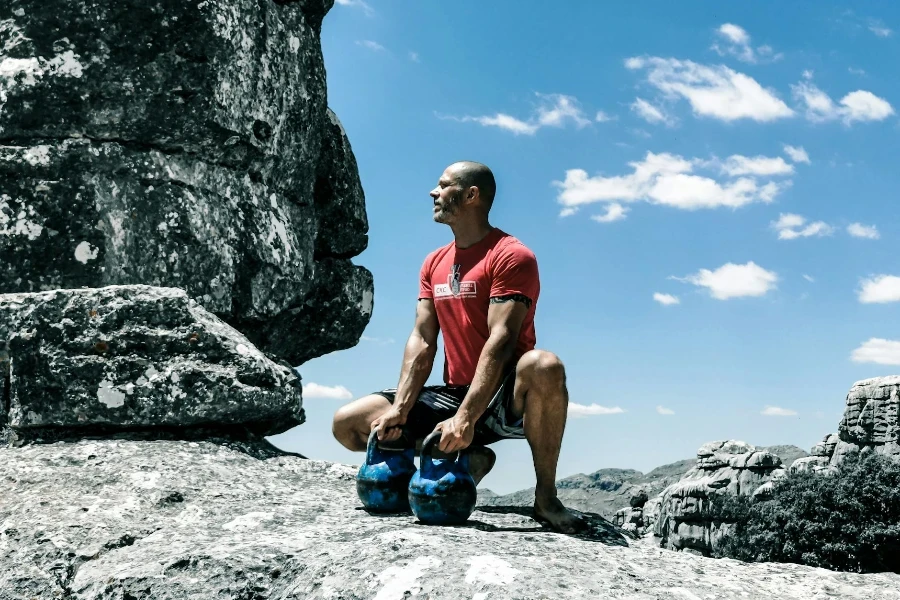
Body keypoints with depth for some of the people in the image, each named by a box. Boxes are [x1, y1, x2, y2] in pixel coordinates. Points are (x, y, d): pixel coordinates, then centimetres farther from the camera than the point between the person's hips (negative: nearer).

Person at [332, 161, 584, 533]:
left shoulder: (511, 256, -11)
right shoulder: (434, 264, 12)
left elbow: (500, 341, -22)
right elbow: (422, 340, 4)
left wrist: (465, 419, -31)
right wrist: (399, 410, -11)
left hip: (501, 399, -6)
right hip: (454, 395, 6)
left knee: (544, 366, -40)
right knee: (347, 423, -4)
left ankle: (545, 496, -20)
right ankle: (464, 459, 2)